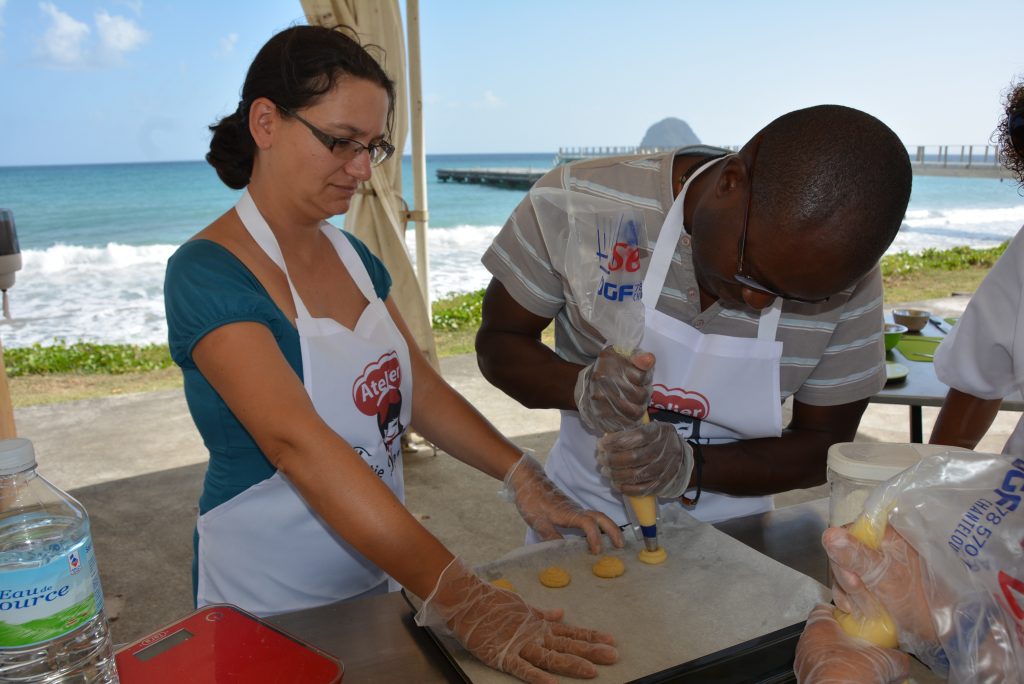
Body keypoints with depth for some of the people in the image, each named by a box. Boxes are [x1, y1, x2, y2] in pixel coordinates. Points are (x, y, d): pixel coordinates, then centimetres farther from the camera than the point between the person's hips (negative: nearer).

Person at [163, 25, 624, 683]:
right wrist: (457, 597, -39)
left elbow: (422, 389, 1)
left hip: (375, 577, 7)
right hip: (267, 606, -6)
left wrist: (523, 477, -13)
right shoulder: (207, 274, -22)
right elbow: (298, 442, -33)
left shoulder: (354, 255, 1)